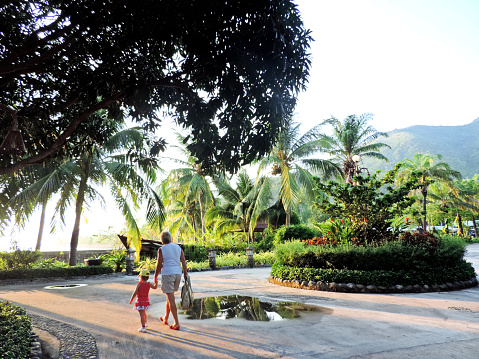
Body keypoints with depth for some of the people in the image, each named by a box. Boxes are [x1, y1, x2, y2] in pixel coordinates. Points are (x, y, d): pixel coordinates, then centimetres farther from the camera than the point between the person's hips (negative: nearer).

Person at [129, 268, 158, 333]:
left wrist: (131, 300, -4)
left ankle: (143, 328, -4)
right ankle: (145, 323, 44)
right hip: (146, 300, 6)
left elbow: (135, 293, -16)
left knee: (141, 314, -3)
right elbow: (155, 287, 14)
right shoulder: (149, 284, -3)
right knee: (143, 312, 28)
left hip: (140, 300, -6)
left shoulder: (139, 284, -18)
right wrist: (156, 281, 24)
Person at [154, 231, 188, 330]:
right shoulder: (178, 247, 9)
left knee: (171, 299, -1)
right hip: (178, 273, 6)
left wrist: (155, 276, 8)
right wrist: (185, 274, 8)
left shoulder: (161, 249, -4)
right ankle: (165, 318, 36)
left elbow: (159, 265, -6)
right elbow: (183, 262, 4)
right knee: (170, 295, 22)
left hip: (167, 273, -6)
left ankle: (176, 323, -1)